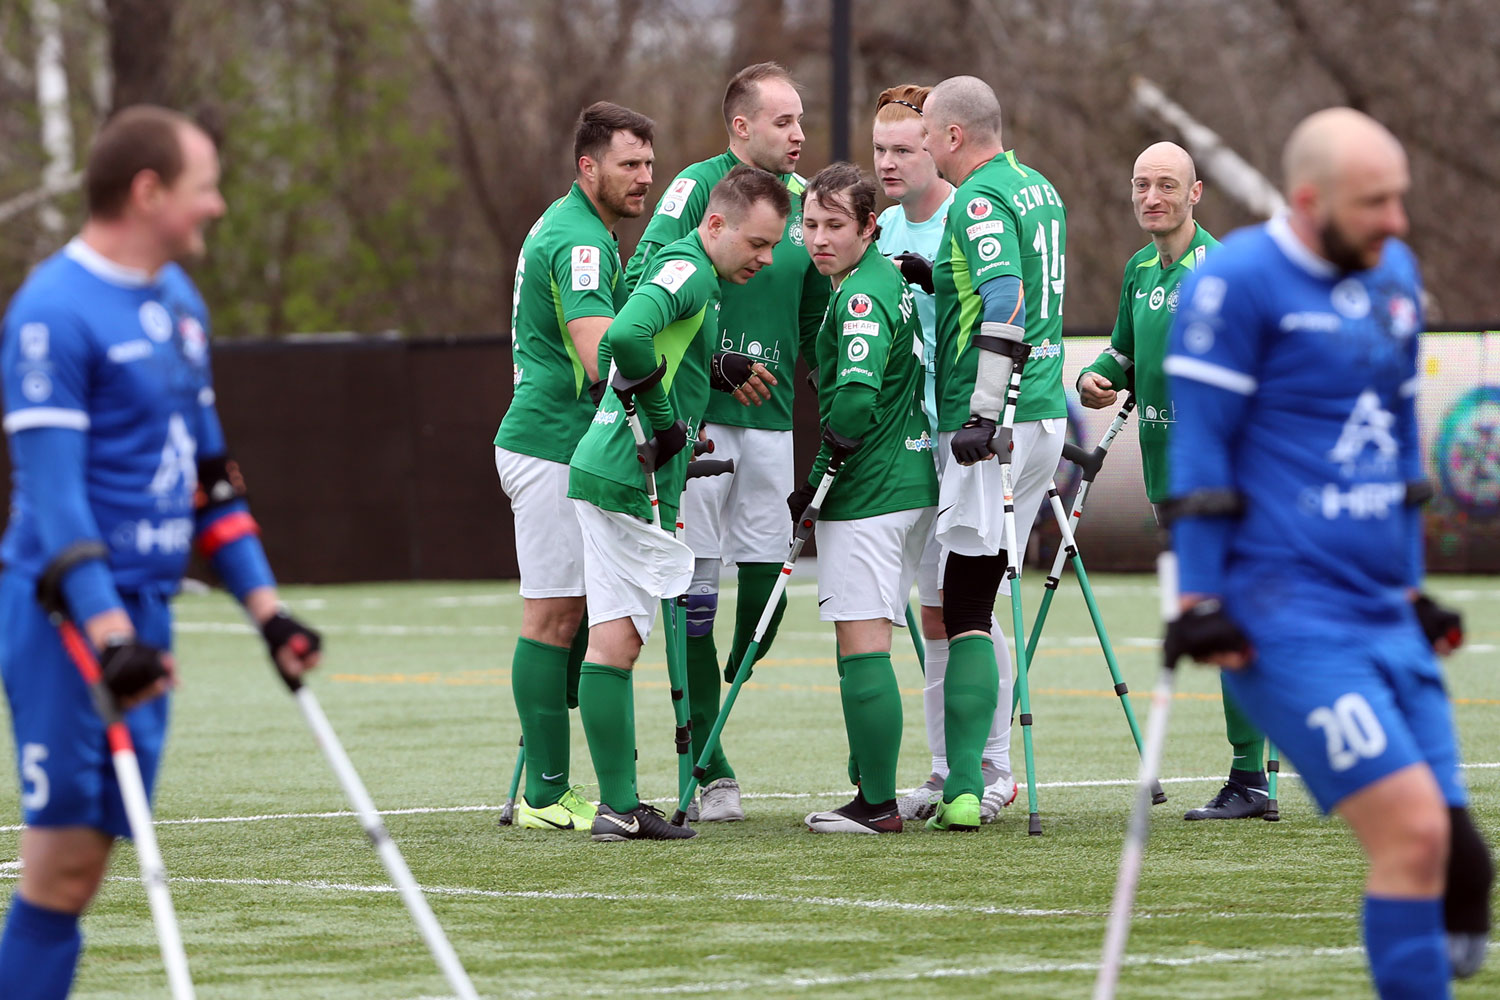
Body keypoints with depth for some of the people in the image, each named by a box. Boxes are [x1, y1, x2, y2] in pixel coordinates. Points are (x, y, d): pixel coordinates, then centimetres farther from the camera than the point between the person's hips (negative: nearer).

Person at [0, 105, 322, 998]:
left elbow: (208, 473, 22)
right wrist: (108, 633, -27)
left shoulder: (181, 301, 15)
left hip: (143, 613, 8)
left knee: (83, 862, 5)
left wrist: (265, 606, 17)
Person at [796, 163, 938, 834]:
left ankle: (877, 805, -9)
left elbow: (856, 400, -26)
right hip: (908, 483, 10)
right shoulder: (889, 277, 14)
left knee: (862, 646, -9)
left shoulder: (862, 297, -16)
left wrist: (819, 476, -13)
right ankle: (871, 786, 18)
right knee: (866, 647, 14)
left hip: (865, 495, -10)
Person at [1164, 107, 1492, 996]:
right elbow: (1197, 447, -7)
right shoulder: (1239, 282, -7)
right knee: (1412, 830, -17)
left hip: (1385, 616, 7)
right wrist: (1201, 603, -10)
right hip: (1285, 614, -7)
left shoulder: (1395, 277, 16)